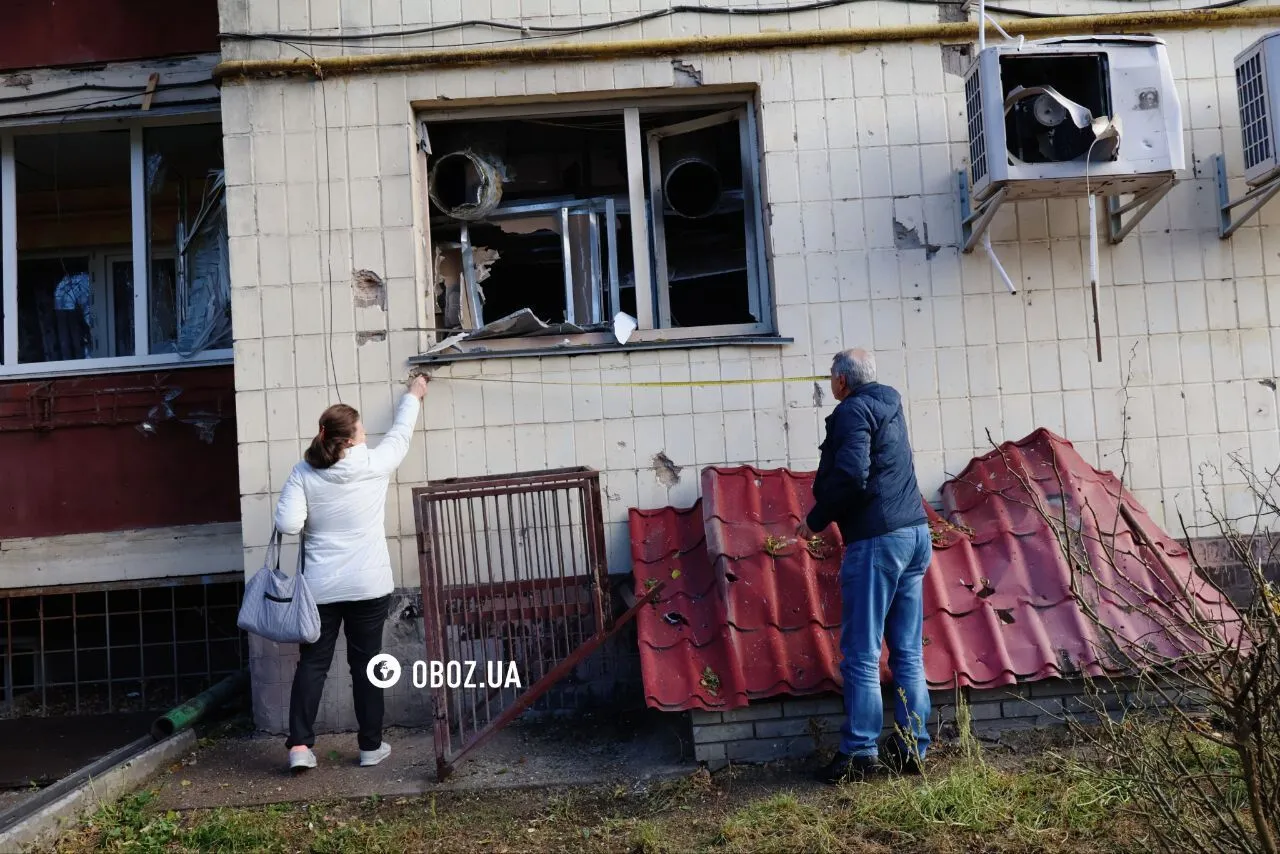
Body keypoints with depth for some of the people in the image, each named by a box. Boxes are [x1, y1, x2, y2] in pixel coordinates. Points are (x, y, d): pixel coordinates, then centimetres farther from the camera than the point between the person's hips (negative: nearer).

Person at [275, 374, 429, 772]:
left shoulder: (304, 472, -4)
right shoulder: (374, 464, -6)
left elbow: (287, 524, -12)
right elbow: (400, 434, 12)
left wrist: (314, 521, 10)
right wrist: (413, 396, 27)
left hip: (320, 587, 1)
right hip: (368, 585, -1)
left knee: (312, 663, 10)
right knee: (365, 663, 8)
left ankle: (300, 746, 5)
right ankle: (371, 746, 16)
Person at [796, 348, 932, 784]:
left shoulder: (852, 411, -8)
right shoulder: (890, 404, 18)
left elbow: (850, 475, -21)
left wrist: (815, 520, -9)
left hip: (876, 540, -9)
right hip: (916, 534, 9)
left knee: (861, 655, -2)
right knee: (908, 653, 11)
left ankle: (860, 753, 2)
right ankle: (911, 747, 15)